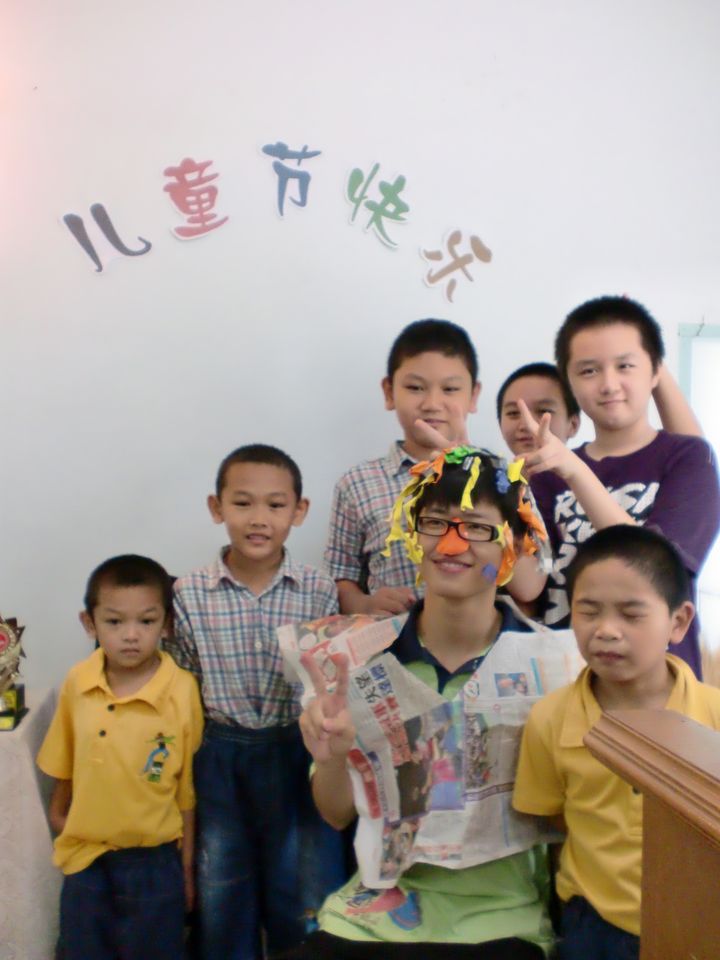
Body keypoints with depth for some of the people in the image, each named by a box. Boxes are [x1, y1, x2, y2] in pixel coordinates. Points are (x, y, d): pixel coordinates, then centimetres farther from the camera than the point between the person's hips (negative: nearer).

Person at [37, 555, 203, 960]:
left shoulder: (182, 690, -19)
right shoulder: (76, 684, -9)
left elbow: (189, 785, -11)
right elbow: (65, 758, 8)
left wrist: (187, 867, -5)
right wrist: (58, 811, 20)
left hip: (154, 861, -3)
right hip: (86, 855, 3)